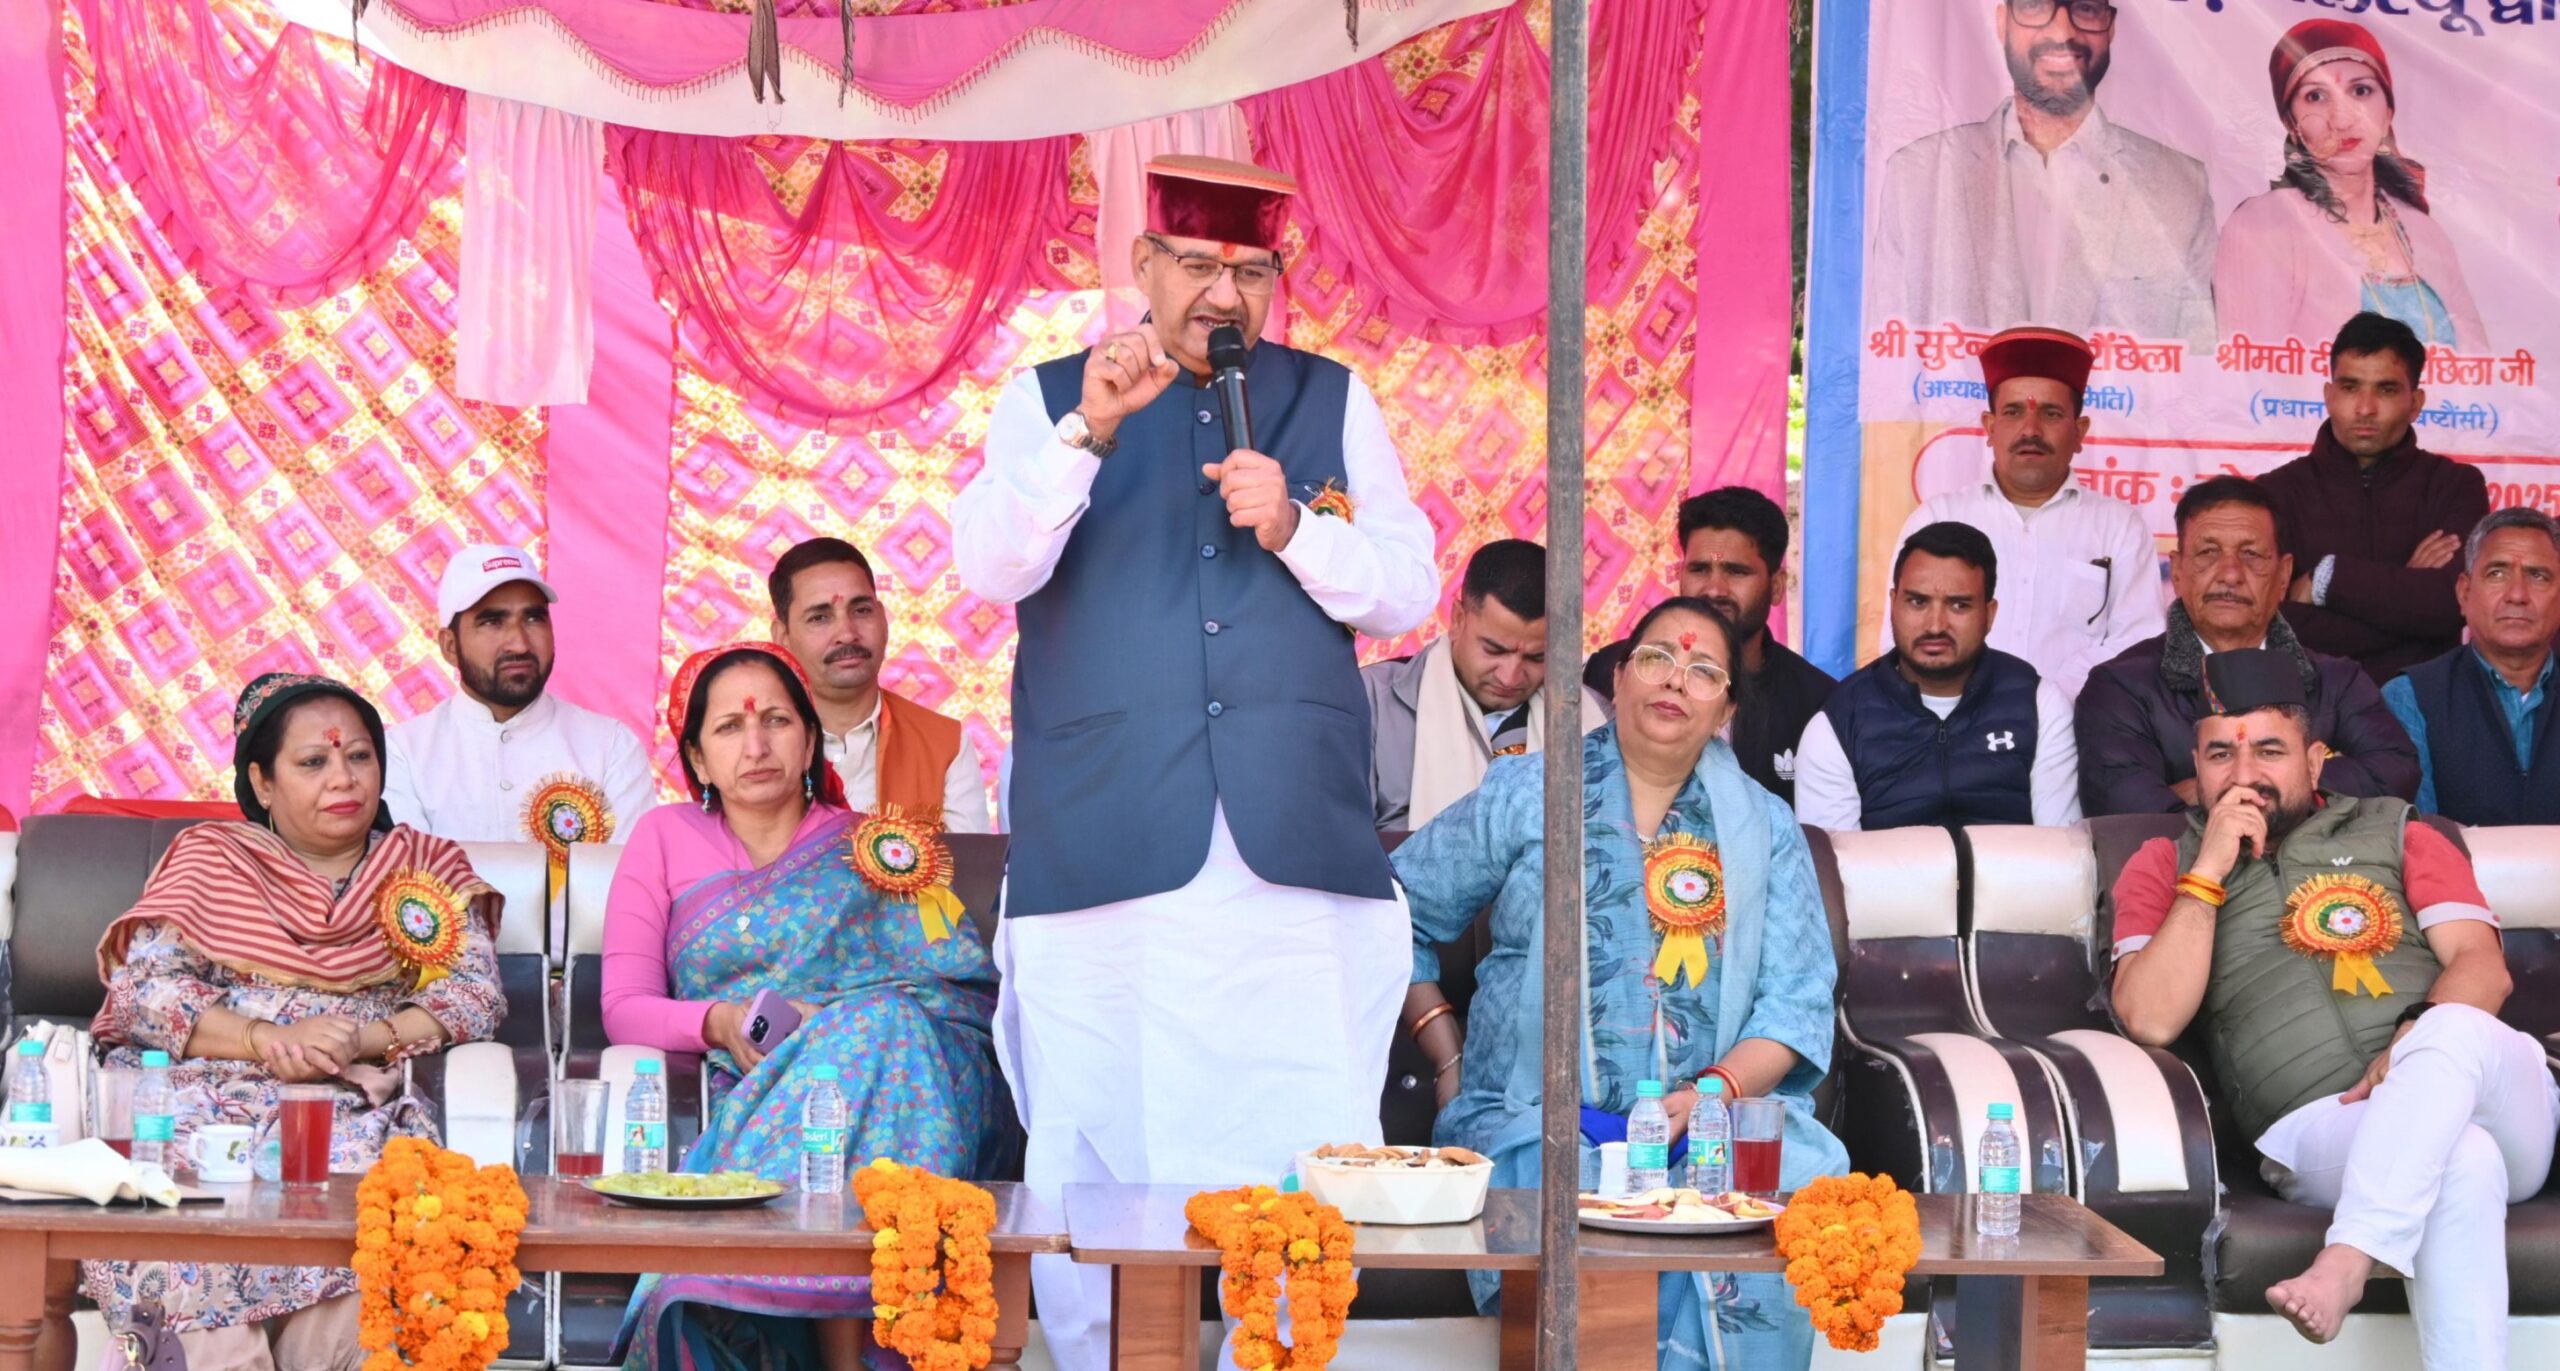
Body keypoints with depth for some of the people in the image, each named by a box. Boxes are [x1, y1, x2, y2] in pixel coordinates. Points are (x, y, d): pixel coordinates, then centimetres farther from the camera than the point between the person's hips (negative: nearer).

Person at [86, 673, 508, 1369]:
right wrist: (266, 1040, -14)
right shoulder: (209, 857, 14)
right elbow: (142, 988, 2)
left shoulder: (428, 868, 16)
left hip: (355, 1104, 0)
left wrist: (362, 1038, -13)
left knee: (361, 1180, -34)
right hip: (208, 1092, 0)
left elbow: (478, 995, 5)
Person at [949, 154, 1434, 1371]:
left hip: (1293, 857, 1)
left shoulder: (1332, 403, 16)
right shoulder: (1050, 400, 12)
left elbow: (1407, 595, 10)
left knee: (1308, 1162, -6)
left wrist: (1295, 528, -6)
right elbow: (989, 571, -4)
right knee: (1096, 1161, -1)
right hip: (1104, 851, -1)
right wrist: (1091, 430, -16)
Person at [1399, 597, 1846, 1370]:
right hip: (1538, 1118, -1)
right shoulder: (1525, 797, 12)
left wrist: (1714, 1093, -11)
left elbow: (1797, 1001, 7)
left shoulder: (1765, 829, 15)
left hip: (1718, 1121, 2)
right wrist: (1450, 1057, 4)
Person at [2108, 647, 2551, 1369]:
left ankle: (2348, 1259, -45)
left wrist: (2423, 1043, -15)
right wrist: (2211, 870, 1)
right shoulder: (2165, 867, 21)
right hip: (2319, 1129, -2)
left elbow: (2482, 968, 8)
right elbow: (2150, 1019, 3)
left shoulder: (2398, 834, 24)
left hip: (2494, 1103, 2)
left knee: (2454, 1031, -36)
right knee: (2462, 1160, -36)